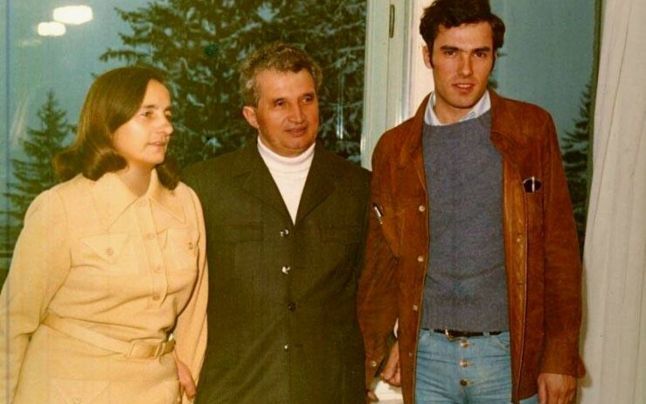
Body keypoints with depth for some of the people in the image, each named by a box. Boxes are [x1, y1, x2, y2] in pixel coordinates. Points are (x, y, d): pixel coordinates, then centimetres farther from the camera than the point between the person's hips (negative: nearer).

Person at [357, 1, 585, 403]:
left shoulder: (532, 129, -1)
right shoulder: (395, 147, 3)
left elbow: (560, 248, -2)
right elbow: (382, 258, 9)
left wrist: (561, 357, -5)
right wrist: (377, 350, 5)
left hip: (510, 355, -1)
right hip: (426, 355, 2)